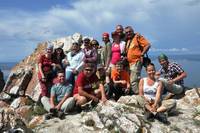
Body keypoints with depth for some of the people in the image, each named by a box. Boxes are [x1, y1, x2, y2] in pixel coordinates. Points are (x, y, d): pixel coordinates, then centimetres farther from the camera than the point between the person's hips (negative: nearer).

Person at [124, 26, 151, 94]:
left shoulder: (137, 37, -3)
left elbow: (147, 45, -11)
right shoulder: (128, 40, 19)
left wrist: (142, 54, -14)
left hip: (136, 62, -9)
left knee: (133, 81, -16)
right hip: (130, 63, 9)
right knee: (131, 80, 13)